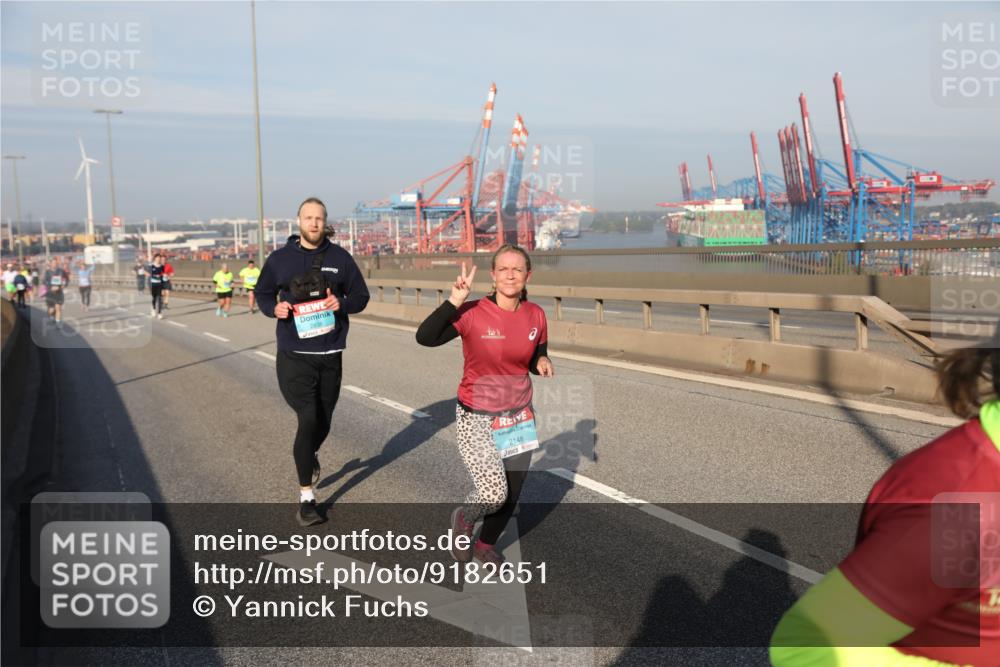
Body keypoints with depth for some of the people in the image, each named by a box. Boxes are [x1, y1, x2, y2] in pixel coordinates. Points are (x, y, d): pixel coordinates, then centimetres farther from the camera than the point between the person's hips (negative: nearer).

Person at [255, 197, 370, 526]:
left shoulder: (339, 257, 2)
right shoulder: (280, 258, 1)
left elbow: (361, 295, 7)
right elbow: (262, 292, 12)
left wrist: (342, 303, -14)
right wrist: (274, 308, -10)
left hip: (330, 355, 2)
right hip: (294, 356, -2)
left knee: (323, 421, 14)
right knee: (308, 419, -13)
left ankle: (311, 455, 51)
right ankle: (306, 497, 0)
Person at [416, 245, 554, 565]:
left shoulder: (536, 315, -4)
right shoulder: (473, 313, -18)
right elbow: (424, 337, -28)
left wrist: (543, 364, -10)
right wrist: (454, 300, -34)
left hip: (519, 417, 5)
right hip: (477, 418, -5)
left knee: (511, 495, 12)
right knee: (494, 494, -16)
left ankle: (486, 545, 43)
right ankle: (464, 518, 21)